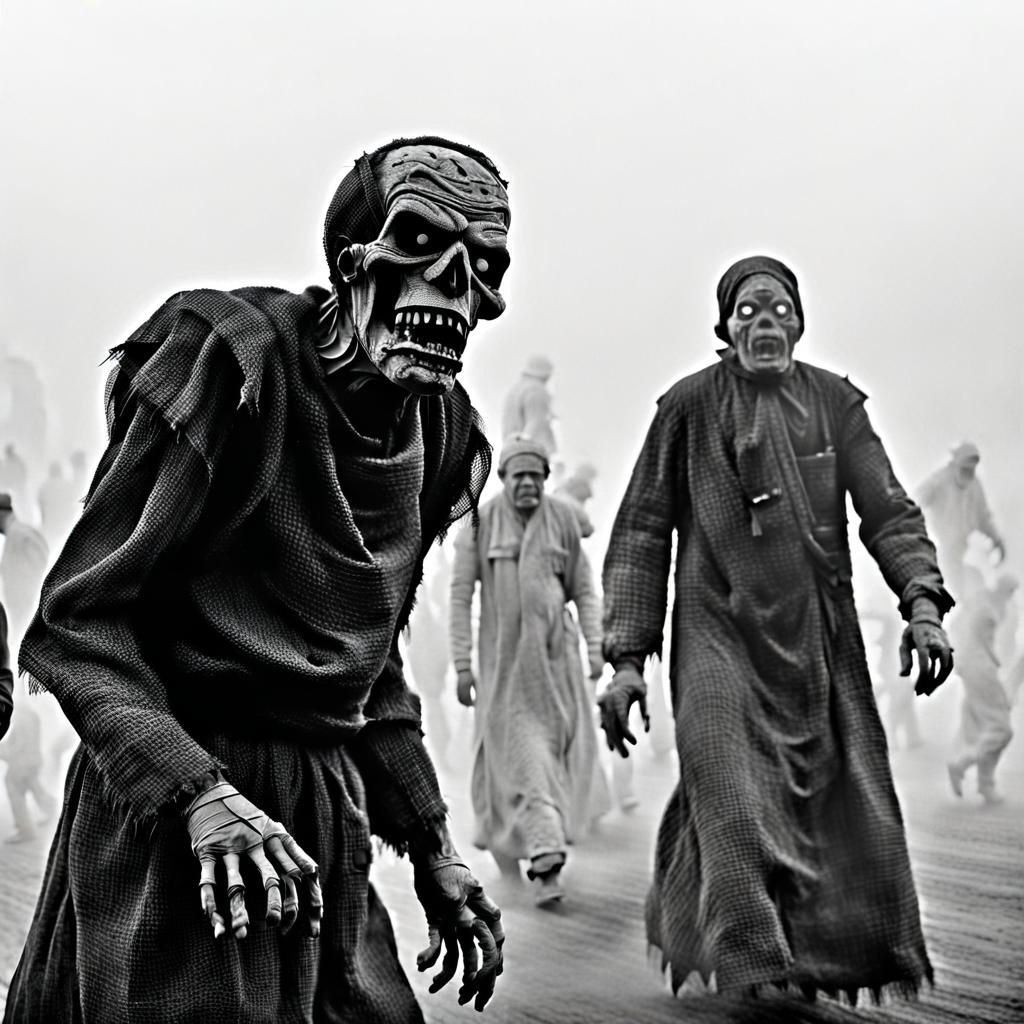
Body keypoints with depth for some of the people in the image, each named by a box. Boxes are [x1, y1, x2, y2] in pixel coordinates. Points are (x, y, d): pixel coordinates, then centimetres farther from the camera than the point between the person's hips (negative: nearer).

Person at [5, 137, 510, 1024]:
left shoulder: (440, 435, 8)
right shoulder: (235, 362, -14)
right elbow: (76, 620, -16)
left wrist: (430, 846, 16)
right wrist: (200, 794, -27)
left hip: (325, 813, 7)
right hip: (168, 816, -7)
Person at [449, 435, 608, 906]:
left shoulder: (562, 520, 2)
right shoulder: (480, 524, -3)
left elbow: (584, 589, 8)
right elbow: (460, 596, -2)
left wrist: (595, 646, -1)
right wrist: (462, 664, -6)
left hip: (555, 652, 2)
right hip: (504, 656, -2)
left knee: (564, 746, 6)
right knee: (521, 752, -7)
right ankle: (545, 853, -9)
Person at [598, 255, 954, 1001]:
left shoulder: (835, 402, 9)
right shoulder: (689, 406, 2)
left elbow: (888, 512, 5)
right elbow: (641, 533, 3)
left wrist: (922, 601, -13)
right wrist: (627, 657, -4)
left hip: (822, 649, 3)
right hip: (721, 642, -3)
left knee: (855, 821, 3)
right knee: (739, 815, -14)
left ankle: (841, 981, 20)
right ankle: (757, 980, -11)